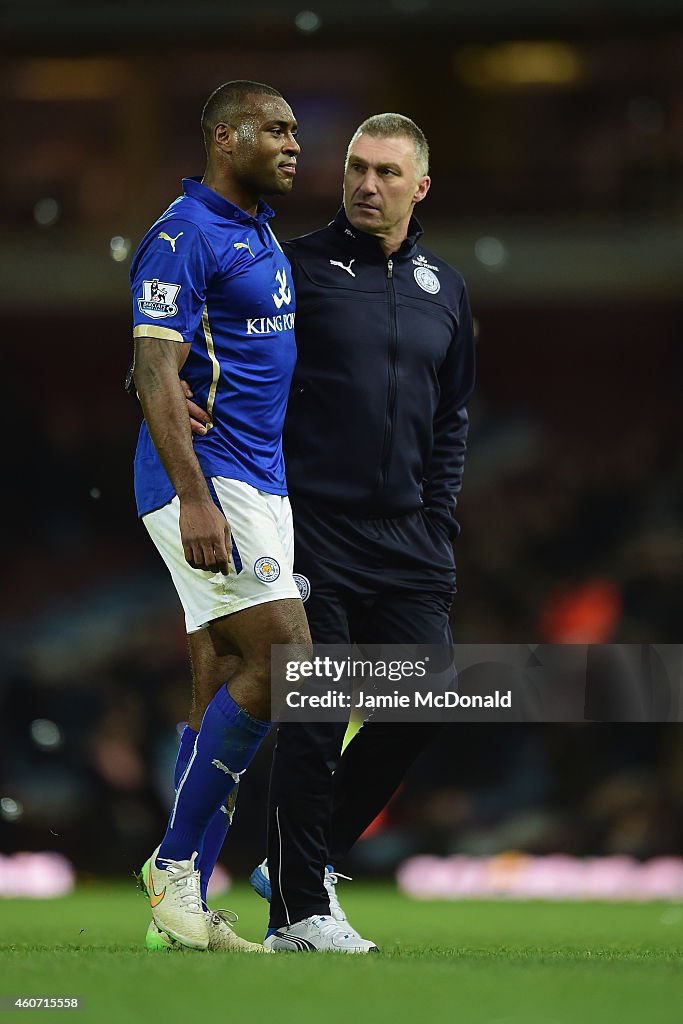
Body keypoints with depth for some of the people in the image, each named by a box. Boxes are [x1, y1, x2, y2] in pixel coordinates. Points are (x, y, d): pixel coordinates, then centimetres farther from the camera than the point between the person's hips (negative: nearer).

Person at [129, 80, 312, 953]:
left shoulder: (261, 235, 18)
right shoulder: (183, 237, -12)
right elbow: (156, 377, -18)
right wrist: (195, 499, -26)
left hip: (259, 481, 9)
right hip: (207, 480, -9)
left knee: (241, 685, 6)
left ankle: (180, 908, 8)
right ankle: (175, 866, -7)